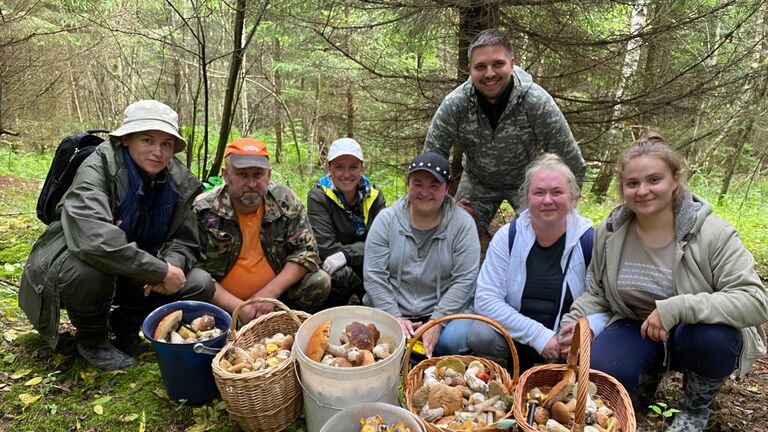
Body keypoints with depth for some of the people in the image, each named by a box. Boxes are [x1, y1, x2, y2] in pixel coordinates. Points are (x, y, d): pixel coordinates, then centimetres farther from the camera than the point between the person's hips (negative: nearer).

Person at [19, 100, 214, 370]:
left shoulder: (178, 183, -8)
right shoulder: (97, 169, -24)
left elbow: (186, 241, -3)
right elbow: (94, 239, -40)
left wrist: (172, 265, -27)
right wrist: (160, 271, -36)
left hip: (134, 277, 5)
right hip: (78, 264, -4)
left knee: (201, 286, -14)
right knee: (88, 271, -38)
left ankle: (125, 324, 11)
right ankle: (91, 339, -4)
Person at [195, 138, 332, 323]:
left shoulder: (286, 201, -7)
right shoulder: (203, 210, -14)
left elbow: (306, 251, -6)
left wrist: (270, 292, -17)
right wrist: (238, 307, -23)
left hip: (275, 297, 3)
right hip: (222, 303, -2)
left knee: (319, 283, -17)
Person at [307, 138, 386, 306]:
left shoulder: (374, 195, -2)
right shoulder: (318, 196, -11)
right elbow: (326, 249, -19)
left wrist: (346, 254, -26)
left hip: (369, 268, 3)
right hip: (331, 270, -2)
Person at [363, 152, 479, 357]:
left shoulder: (462, 223, -6)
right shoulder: (386, 219, -3)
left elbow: (464, 280, -9)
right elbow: (374, 275, -6)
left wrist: (436, 321, -16)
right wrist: (394, 317, -14)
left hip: (445, 309, 0)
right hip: (392, 309, 1)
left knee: (454, 340, -29)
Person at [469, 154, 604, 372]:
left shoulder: (589, 239, -7)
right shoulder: (507, 237, -7)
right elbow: (486, 299, -14)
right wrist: (538, 335, -23)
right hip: (515, 334, 0)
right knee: (481, 335, -29)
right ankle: (516, 368, 4)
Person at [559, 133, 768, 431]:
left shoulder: (713, 235, -20)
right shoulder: (609, 232, -8)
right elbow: (597, 292, 3)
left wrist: (677, 309, -38)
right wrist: (576, 322, -16)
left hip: (697, 335, -1)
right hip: (636, 330, 2)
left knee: (711, 336, -35)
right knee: (600, 371, -26)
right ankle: (649, 374, 14)